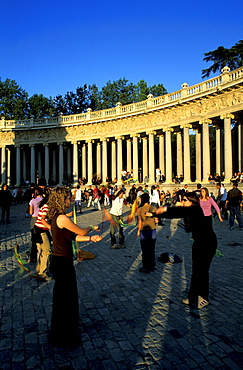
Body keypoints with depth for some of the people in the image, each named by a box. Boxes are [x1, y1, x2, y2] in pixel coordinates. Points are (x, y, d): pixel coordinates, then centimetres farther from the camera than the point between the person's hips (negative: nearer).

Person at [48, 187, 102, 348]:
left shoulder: (56, 217, 7)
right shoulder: (62, 218, -23)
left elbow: (73, 236, 9)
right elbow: (81, 232, -12)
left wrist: (91, 238, 1)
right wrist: (92, 227, 7)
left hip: (59, 262, 10)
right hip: (63, 264, -10)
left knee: (63, 298, 25)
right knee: (66, 300, 8)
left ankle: (60, 334, 45)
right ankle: (64, 338, 27)